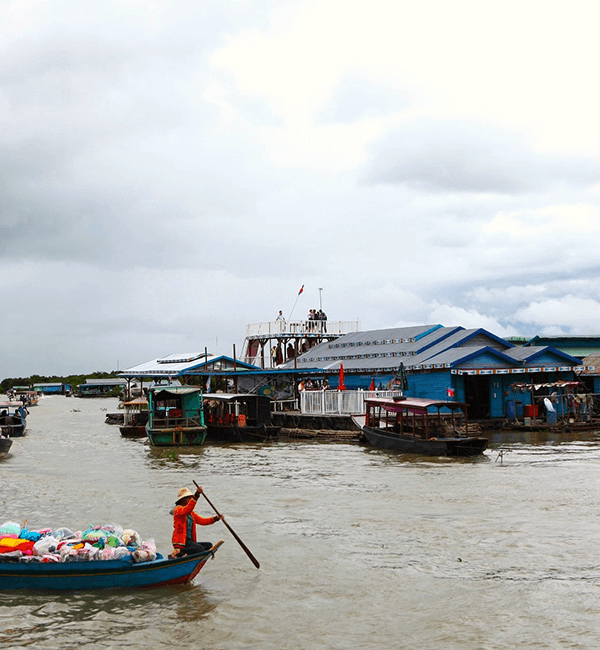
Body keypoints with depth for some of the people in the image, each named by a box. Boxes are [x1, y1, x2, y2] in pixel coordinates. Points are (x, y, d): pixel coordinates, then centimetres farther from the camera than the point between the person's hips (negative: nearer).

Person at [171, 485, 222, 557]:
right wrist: (196, 496, -37)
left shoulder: (191, 514, 24)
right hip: (180, 541, -9)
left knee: (209, 545, -9)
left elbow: (202, 521, 19)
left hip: (189, 541, 9)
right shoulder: (178, 509, -4)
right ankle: (178, 552, -20)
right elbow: (186, 510, -26)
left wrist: (216, 518, 3)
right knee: (200, 548, -29)